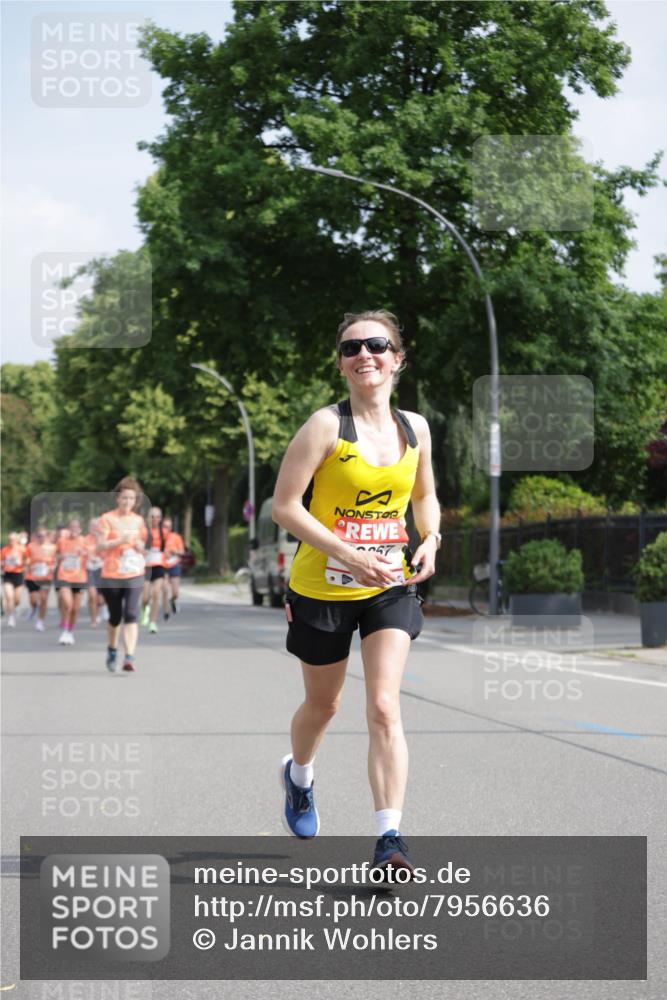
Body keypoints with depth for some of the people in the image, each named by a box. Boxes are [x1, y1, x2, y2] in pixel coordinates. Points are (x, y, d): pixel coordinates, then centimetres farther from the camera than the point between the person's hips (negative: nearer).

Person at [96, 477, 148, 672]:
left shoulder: (138, 520, 9)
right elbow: (100, 546, -10)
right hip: (111, 576, -2)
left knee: (131, 615, -14)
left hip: (134, 575, 2)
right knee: (115, 617, 11)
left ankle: (129, 657, -20)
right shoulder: (107, 519, -3)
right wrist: (120, 540, -23)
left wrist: (140, 546, -2)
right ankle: (112, 651, 36)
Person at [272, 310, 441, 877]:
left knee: (384, 707, -13)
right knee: (323, 705, 16)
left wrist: (430, 541, -2)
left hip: (390, 587, 2)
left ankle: (390, 839, -16)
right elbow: (285, 505, -16)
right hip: (322, 589, -2)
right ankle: (299, 775, 50)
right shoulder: (327, 426, -13)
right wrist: (347, 555, -24)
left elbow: (425, 497, 19)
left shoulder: (415, 428, 2)